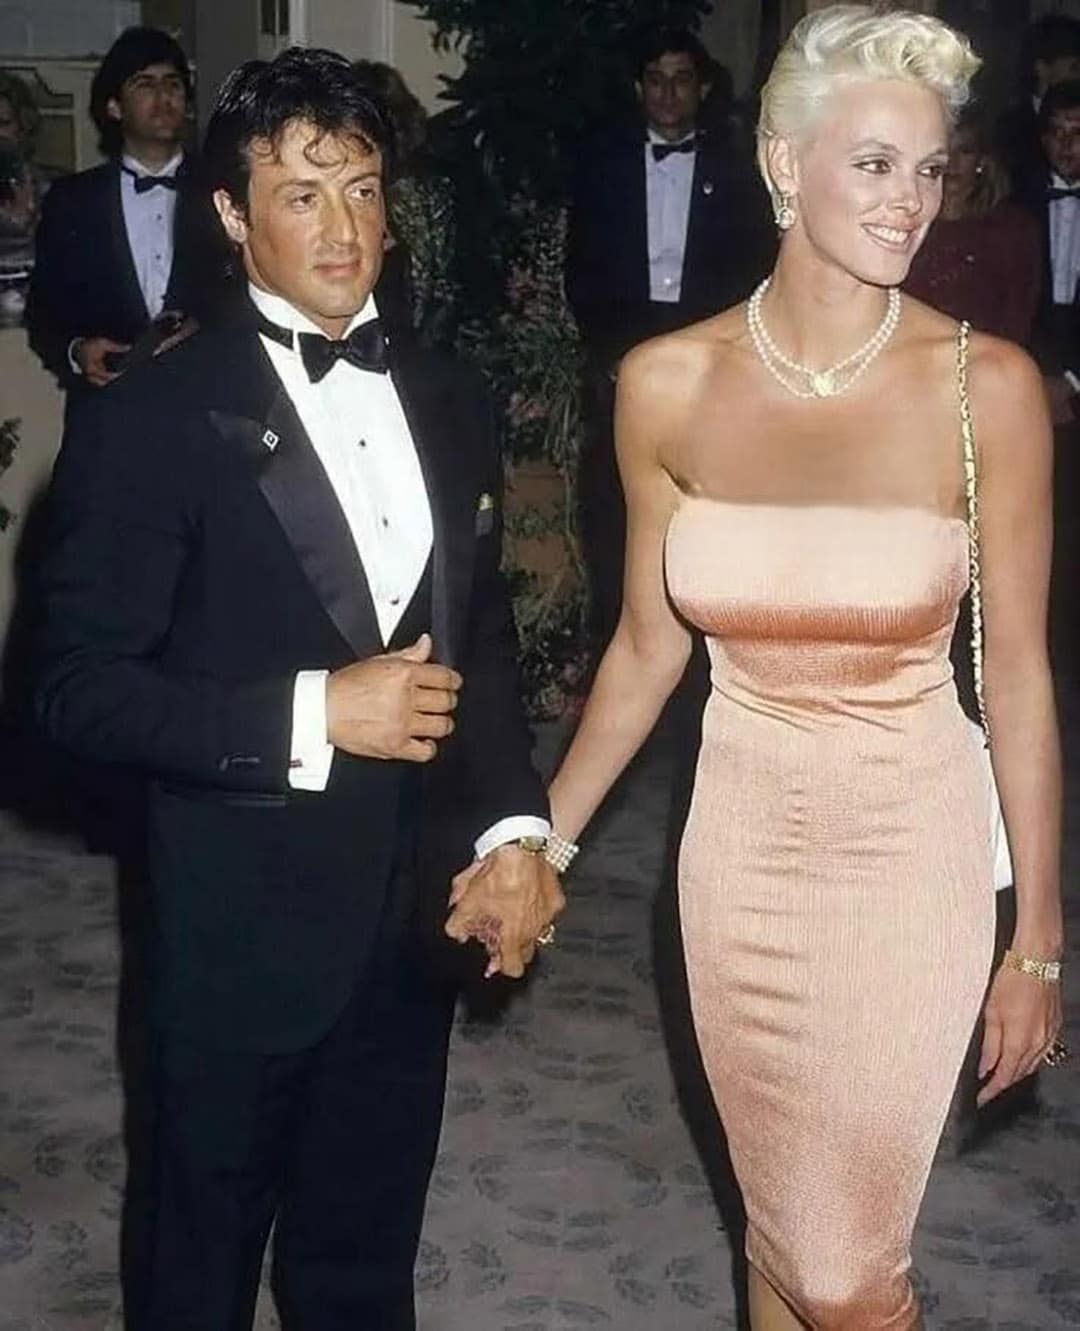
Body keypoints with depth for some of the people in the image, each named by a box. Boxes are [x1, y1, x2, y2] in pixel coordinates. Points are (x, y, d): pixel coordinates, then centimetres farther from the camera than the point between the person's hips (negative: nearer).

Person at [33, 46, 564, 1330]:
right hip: (243, 927, -5)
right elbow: (79, 685, -14)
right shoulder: (148, 419, -12)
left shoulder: (449, 403, 6)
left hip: (415, 919, 5)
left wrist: (510, 827, -3)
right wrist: (311, 714, -23)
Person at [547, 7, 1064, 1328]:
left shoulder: (986, 385, -12)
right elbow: (647, 646, 4)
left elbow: (1018, 673, -7)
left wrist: (1038, 941, -3)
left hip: (911, 851, -2)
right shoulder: (667, 383, -6)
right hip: (741, 846, 3)